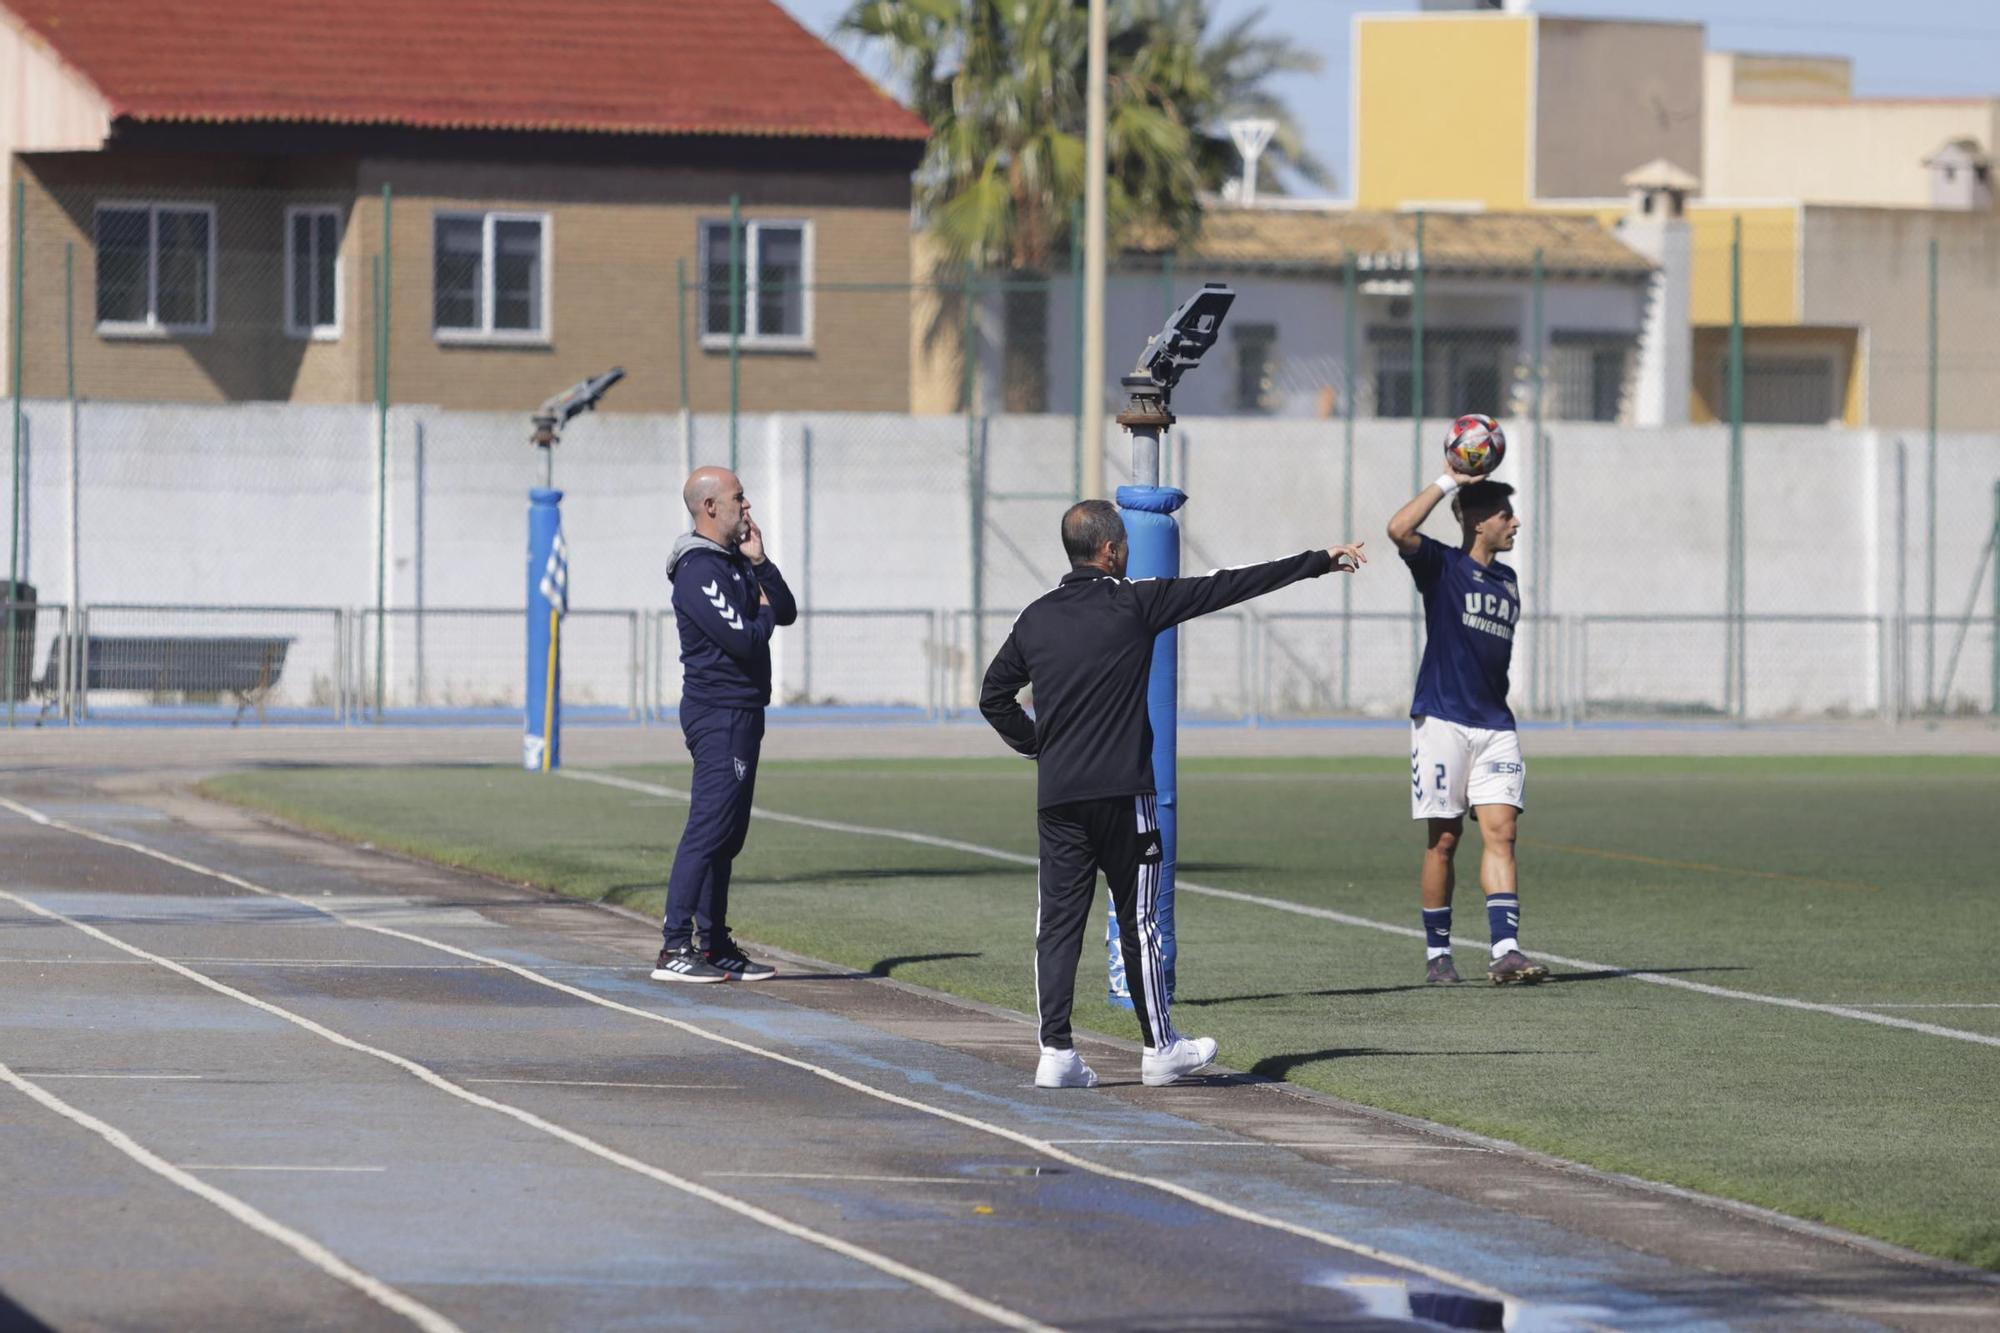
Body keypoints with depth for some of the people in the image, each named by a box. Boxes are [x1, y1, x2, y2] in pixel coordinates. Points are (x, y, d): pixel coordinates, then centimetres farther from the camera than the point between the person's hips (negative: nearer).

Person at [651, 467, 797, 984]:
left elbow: (786, 612, 14)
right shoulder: (697, 570, -15)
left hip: (743, 713, 10)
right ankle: (674, 949, -15)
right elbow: (742, 641, -22)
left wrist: (760, 563, 1)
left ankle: (715, 944, 16)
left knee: (727, 834, 12)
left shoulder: (736, 562, 17)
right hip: (720, 712, -10)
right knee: (709, 829, -13)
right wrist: (762, 612, -1)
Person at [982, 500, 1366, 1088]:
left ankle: (1056, 1052, -4)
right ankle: (1159, 1049, 13)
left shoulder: (1037, 618, 9)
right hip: (1121, 793, -4)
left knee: (1057, 922, 3)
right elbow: (1228, 587, 0)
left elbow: (994, 696, 16)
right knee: (1138, 919, 5)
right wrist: (1319, 562, 5)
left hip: (1056, 797, 4)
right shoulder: (1133, 603, -4)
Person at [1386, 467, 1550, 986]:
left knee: (1501, 832, -8)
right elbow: (1399, 529, -21)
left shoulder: (1508, 581, 17)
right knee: (1444, 839, 0)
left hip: (1495, 725, 5)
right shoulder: (1442, 566, -2)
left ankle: (1505, 950, -16)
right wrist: (1449, 482, -16)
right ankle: (1437, 953, 10)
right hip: (1443, 721, -5)